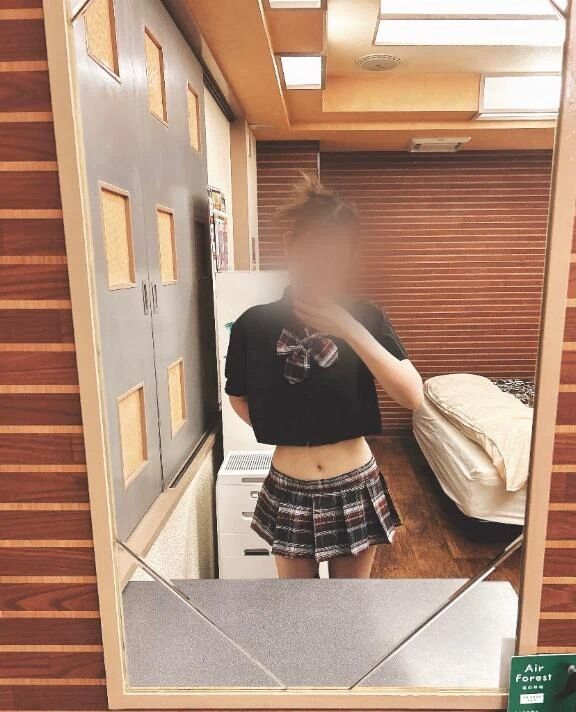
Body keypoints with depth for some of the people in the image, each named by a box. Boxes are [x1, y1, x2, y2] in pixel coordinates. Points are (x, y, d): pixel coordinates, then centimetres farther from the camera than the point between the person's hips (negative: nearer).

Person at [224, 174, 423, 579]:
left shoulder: (367, 319, -9)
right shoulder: (254, 325, -9)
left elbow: (413, 396, -20)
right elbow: (240, 400, 6)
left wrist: (351, 331, -27)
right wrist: (281, 428, -6)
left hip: (355, 489, 0)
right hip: (289, 492, 1)